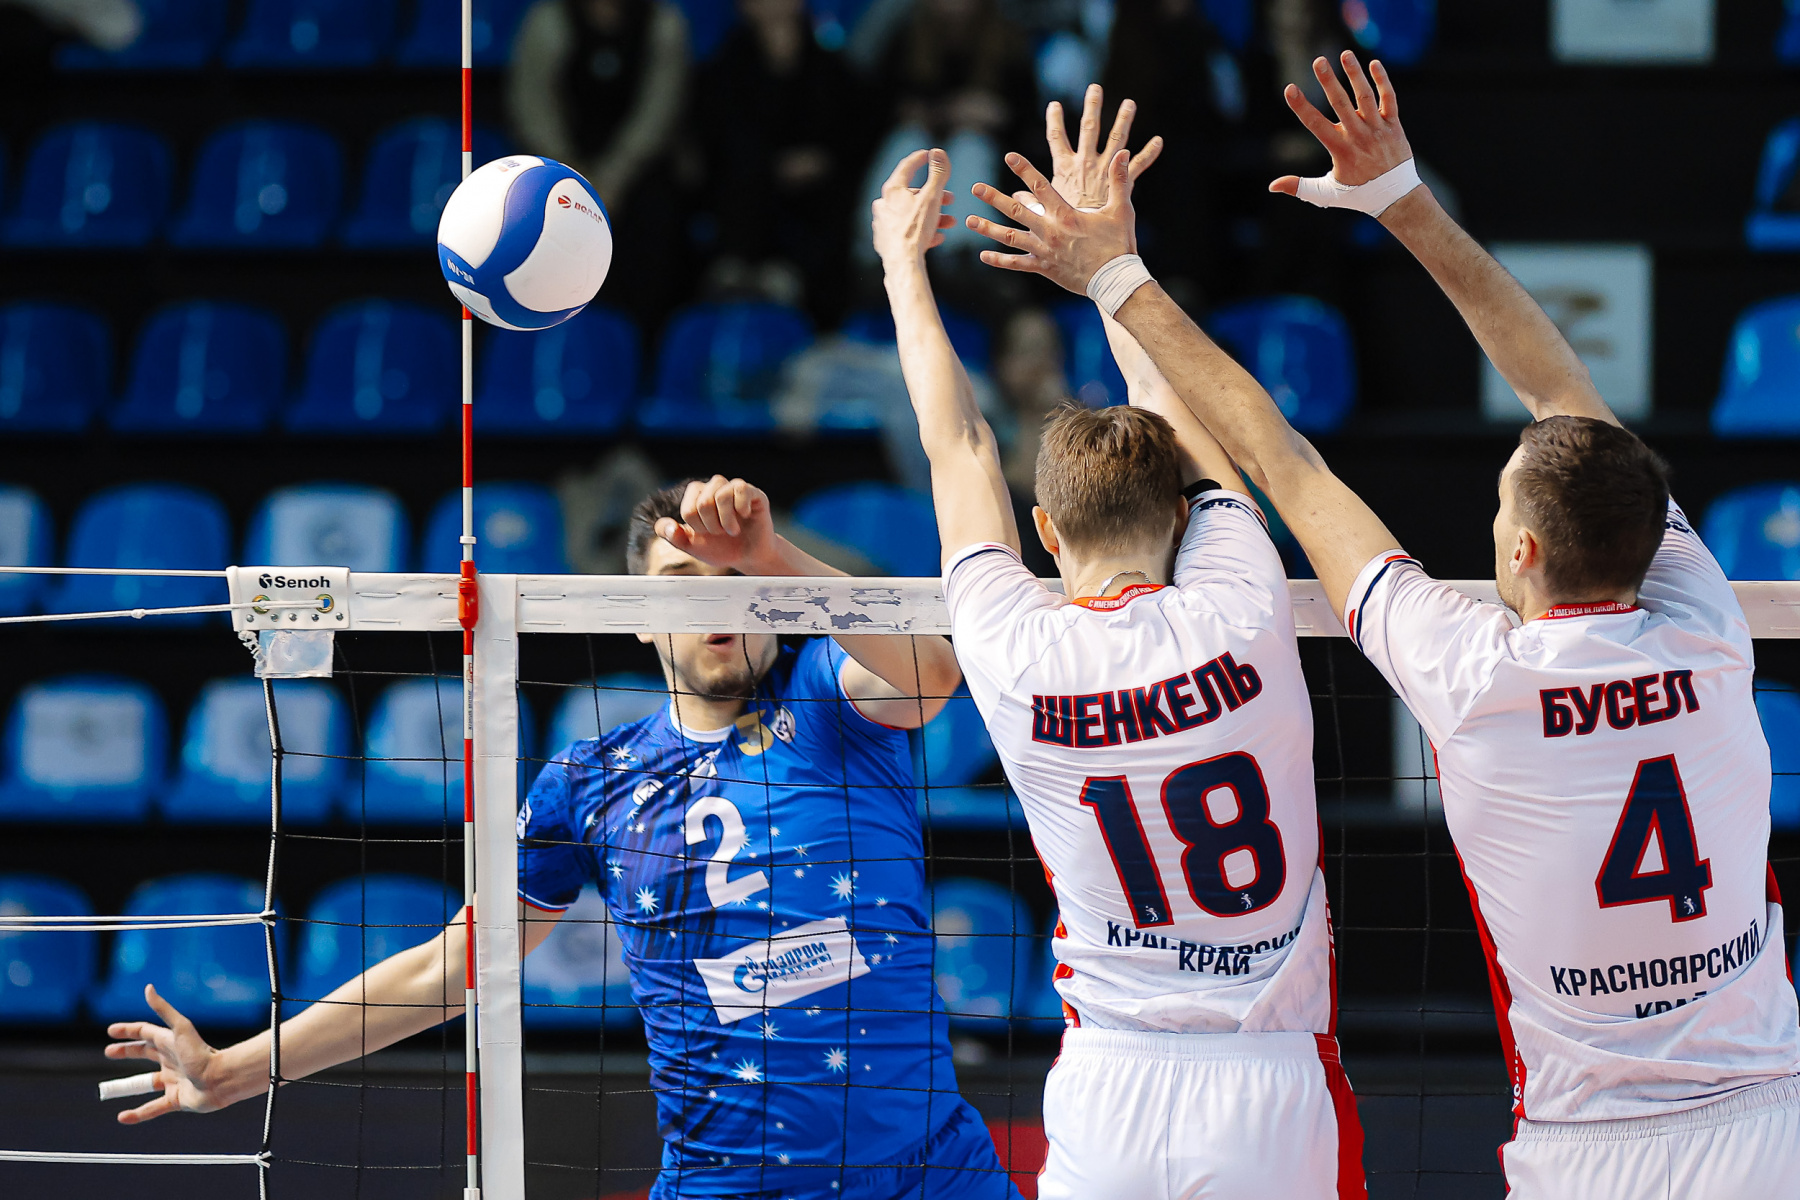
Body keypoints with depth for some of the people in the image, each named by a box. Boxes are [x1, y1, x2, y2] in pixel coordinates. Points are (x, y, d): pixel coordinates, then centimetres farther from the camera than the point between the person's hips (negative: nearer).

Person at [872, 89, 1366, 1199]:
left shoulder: (1018, 659, -5)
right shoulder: (1240, 620, -7)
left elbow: (960, 449, 12)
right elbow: (1180, 410, 11)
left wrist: (906, 263, 26)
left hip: (1110, 1095, 0)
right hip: (1278, 1088, 0)